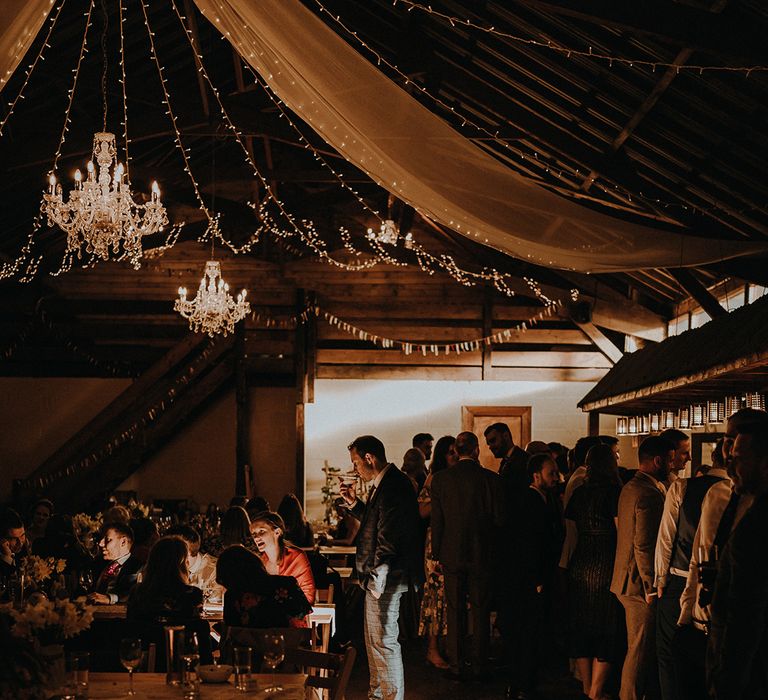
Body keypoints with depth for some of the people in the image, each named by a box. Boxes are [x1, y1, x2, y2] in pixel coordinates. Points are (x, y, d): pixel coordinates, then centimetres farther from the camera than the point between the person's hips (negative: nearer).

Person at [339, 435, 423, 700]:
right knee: (373, 639, 20)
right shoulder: (384, 484, 13)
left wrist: (377, 577, -21)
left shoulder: (392, 485, -20)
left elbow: (389, 536, -24)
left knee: (384, 640, -7)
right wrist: (354, 504, 14)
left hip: (385, 578, -11)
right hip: (378, 577, 11)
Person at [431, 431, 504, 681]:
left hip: (452, 554, 1)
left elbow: (436, 520, -3)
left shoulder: (440, 479, -5)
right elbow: (499, 518, -6)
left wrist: (437, 552, 5)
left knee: (455, 611, 8)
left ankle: (457, 665, 11)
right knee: (480, 611, 8)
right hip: (481, 553, -1)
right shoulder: (490, 479, -8)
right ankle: (479, 665, 11)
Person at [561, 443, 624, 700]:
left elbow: (570, 534, 7)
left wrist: (565, 564, 12)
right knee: (607, 632, 2)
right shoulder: (614, 491, -9)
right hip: (606, 569, -6)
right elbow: (622, 532, -12)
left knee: (581, 630, 13)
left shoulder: (579, 493, 6)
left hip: (579, 570, 6)